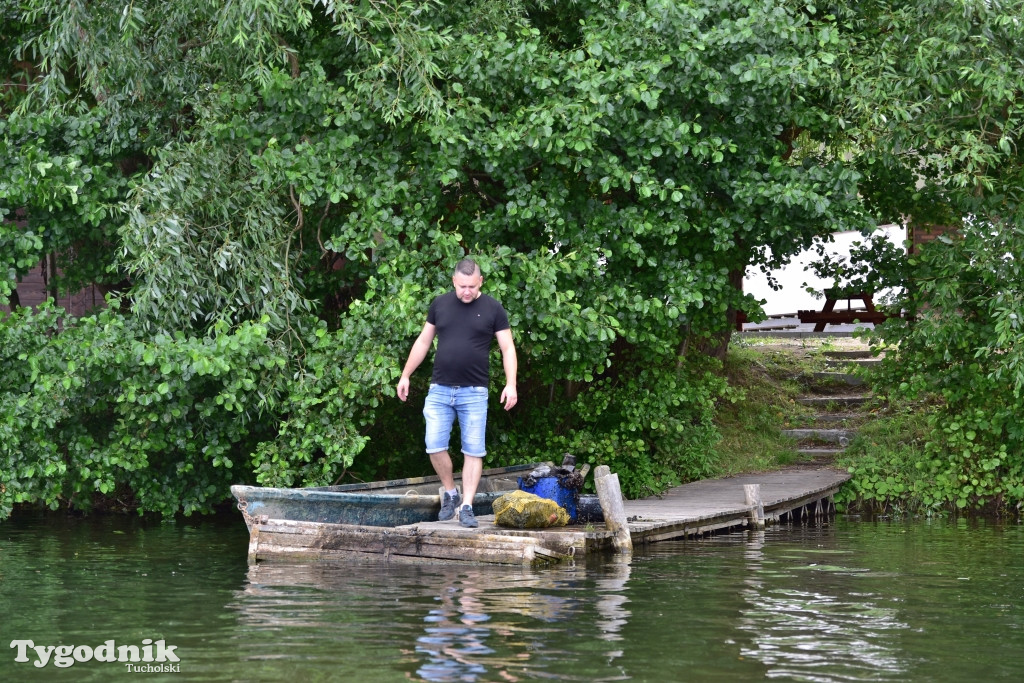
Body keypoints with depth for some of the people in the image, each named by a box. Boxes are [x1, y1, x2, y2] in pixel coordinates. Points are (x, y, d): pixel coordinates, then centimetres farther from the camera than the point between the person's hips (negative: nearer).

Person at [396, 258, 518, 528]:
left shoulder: (493, 309, 0)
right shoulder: (440, 304, 7)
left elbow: (507, 348, 0)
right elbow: (423, 342, 14)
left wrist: (510, 384, -12)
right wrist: (405, 375, 12)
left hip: (474, 392, -2)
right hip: (440, 390, 2)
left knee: (473, 451, -2)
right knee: (435, 447, -5)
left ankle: (466, 507, 3)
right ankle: (450, 493, 17)